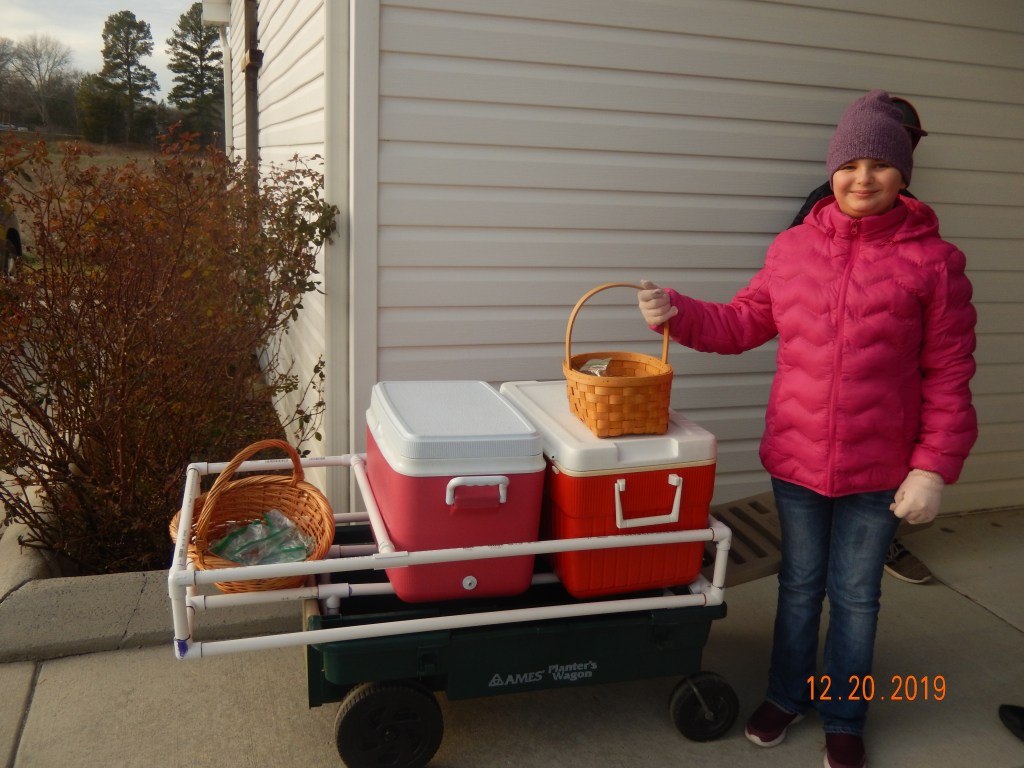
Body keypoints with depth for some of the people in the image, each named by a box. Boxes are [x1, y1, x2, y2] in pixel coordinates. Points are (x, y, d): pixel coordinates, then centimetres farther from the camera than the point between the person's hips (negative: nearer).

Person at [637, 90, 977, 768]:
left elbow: (949, 378, -7)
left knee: (855, 596, 15)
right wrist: (678, 312, -9)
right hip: (796, 457, 2)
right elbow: (744, 323, 6)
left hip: (879, 469, -2)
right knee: (799, 585, 19)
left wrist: (934, 467, -11)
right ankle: (787, 696, 41)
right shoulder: (794, 247, -1)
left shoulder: (932, 260, -8)